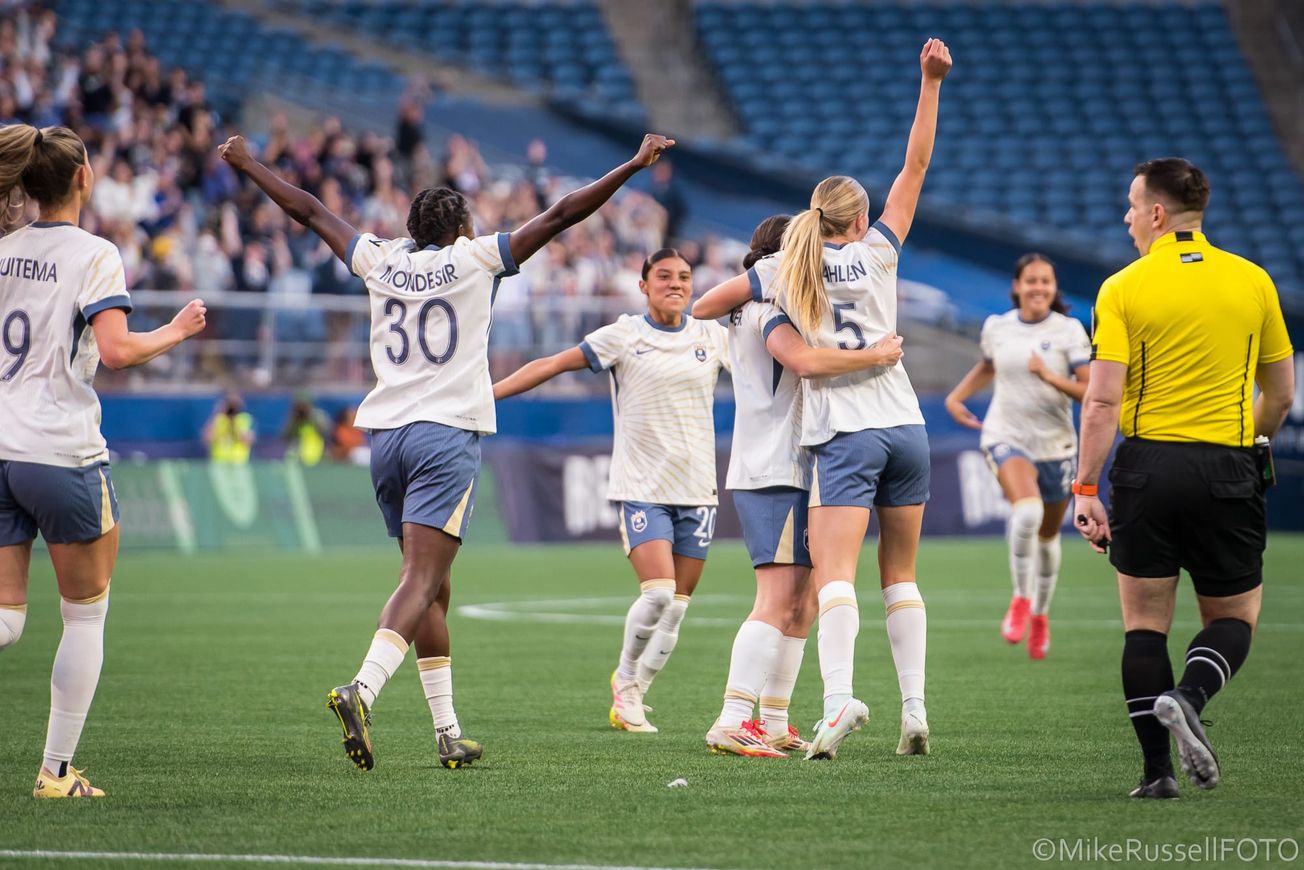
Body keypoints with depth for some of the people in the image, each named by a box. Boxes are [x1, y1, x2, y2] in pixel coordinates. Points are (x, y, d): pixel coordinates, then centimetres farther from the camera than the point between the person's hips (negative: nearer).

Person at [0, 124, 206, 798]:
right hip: (62, 454, -5)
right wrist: (175, 333, -2)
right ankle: (57, 771, 10)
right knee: (86, 615, 12)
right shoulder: (92, 255, -7)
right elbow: (116, 350, -19)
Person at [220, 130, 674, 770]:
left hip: (385, 433, 5)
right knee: (421, 580, -14)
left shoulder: (380, 260, 12)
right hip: (447, 434, -5)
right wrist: (633, 167, 4)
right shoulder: (475, 258, 2)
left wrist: (249, 166, 36)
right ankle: (362, 690, -36)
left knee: (433, 586, 12)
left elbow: (309, 212, 23)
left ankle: (447, 731, 11)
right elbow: (559, 217, 0)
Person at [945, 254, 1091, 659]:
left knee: (1048, 534, 14)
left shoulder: (1069, 330, -6)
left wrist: (1052, 378, -26)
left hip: (1055, 444, 1)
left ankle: (1040, 614, 37)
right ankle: (1021, 599, -13)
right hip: (1006, 437, -1)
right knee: (1027, 510, -29)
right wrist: (956, 396, 14)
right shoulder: (996, 327, 2)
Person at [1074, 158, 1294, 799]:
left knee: (1145, 622, 9)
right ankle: (1188, 697, -17)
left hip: (1147, 467, -1)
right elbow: (1280, 393, 11)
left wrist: (1086, 489, -6)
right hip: (1229, 470, 1)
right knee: (1233, 619, 13)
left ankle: (1157, 768, 2)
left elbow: (1102, 402, -10)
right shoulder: (1253, 282, 4)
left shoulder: (1122, 290, -4)